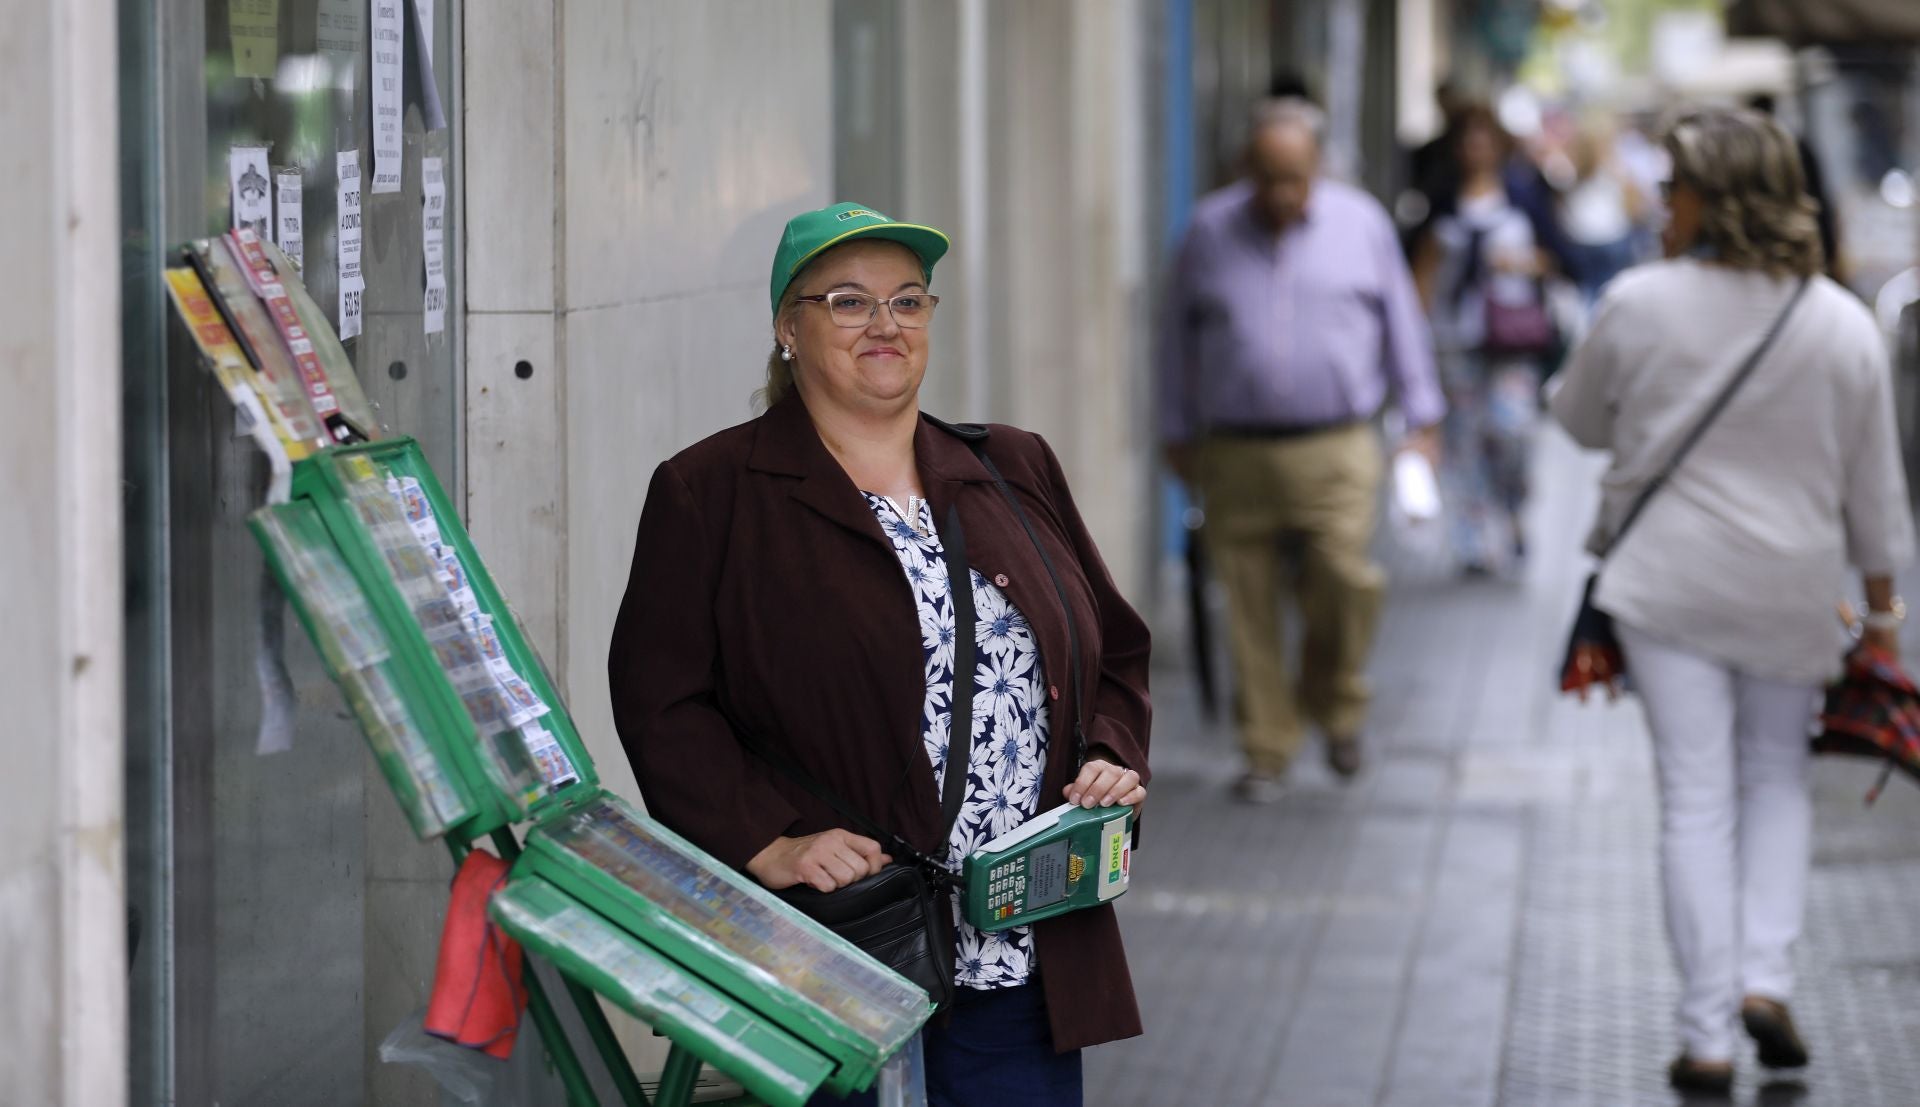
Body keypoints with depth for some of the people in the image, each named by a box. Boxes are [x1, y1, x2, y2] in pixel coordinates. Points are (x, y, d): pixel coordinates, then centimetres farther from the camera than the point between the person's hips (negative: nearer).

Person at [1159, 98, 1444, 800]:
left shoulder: (1361, 223, 6)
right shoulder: (1210, 230, 6)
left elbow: (1400, 321, 14)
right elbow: (1179, 338, 14)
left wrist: (1421, 420, 12)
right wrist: (1178, 433, 15)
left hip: (1335, 448, -1)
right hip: (1235, 452, 1)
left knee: (1345, 575, -19)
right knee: (1250, 609, 0)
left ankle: (1336, 704, 7)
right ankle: (1267, 750, 11)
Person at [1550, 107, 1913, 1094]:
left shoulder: (1639, 305, -9)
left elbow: (1579, 419, 8)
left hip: (1668, 579, -2)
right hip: (1792, 585, 2)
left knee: (1695, 799, 2)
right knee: (1778, 777, 20)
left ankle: (1707, 1033, 1)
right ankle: (1765, 976, 3)